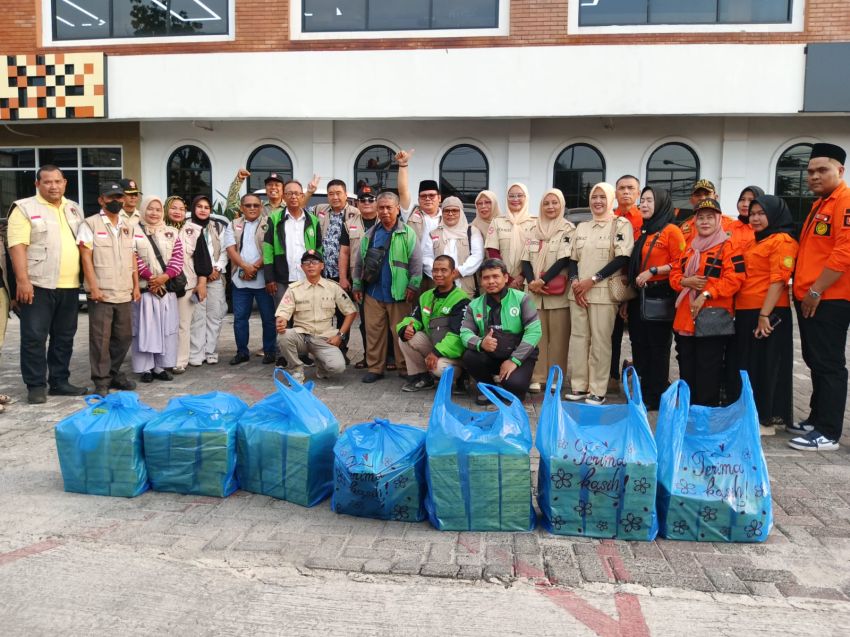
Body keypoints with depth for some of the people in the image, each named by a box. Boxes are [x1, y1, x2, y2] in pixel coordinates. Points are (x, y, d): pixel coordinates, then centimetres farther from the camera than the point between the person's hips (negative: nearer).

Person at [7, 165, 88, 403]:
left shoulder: (75, 209, 15)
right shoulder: (24, 208, -3)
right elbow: (17, 246, -10)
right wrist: (23, 280, -18)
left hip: (69, 286, 6)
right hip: (38, 285, -5)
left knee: (64, 337, 11)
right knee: (34, 337, -2)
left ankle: (59, 381, 21)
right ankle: (36, 386, 6)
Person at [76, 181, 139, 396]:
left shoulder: (127, 226, 15)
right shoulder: (90, 224, -2)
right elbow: (86, 258, -8)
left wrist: (136, 285, 10)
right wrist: (94, 287, -14)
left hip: (125, 293, 6)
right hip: (102, 293, -5)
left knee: (124, 336, 11)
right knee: (101, 338, -1)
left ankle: (114, 374, 26)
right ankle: (101, 381, 7)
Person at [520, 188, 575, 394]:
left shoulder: (568, 230, 1)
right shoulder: (534, 230, 14)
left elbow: (564, 259, -9)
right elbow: (526, 259, 8)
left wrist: (543, 281, -16)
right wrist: (531, 281, -9)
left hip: (557, 292, -3)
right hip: (534, 291, 3)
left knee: (558, 336, -1)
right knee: (536, 335, 2)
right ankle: (536, 377, 7)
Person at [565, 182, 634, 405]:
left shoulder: (621, 224, 0)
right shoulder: (581, 227, 16)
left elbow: (623, 258, -9)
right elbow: (572, 259, 15)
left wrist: (592, 280, -13)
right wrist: (575, 282, -5)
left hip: (604, 292, -5)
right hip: (578, 292, 5)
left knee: (600, 340, -5)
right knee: (578, 337, 5)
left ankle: (598, 390, 1)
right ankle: (579, 386, 13)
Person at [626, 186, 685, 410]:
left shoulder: (671, 231, -7)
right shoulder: (643, 232, 16)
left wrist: (653, 271, -19)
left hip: (660, 296, -7)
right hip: (639, 296, 7)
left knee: (657, 347, 0)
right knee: (639, 345, 10)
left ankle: (656, 397, 9)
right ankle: (641, 392, 21)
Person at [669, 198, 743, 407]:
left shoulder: (728, 246, -3)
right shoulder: (690, 248, 18)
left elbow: (734, 279, -14)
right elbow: (674, 274, 16)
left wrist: (706, 295, -21)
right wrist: (685, 281, -7)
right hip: (685, 318, 7)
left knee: (708, 373, -2)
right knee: (686, 371, 13)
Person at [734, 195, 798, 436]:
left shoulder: (782, 241, -8)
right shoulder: (755, 242, 20)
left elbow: (778, 280, -17)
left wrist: (764, 314, -23)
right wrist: (738, 310, 13)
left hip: (767, 314, -9)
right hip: (746, 313, 9)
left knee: (766, 365, -2)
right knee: (747, 365, 14)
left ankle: (767, 419, 7)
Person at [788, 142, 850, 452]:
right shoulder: (819, 204, 20)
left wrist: (816, 291, -18)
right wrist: (802, 289, 16)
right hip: (809, 298, 10)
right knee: (815, 362, 15)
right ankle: (817, 420, 26)